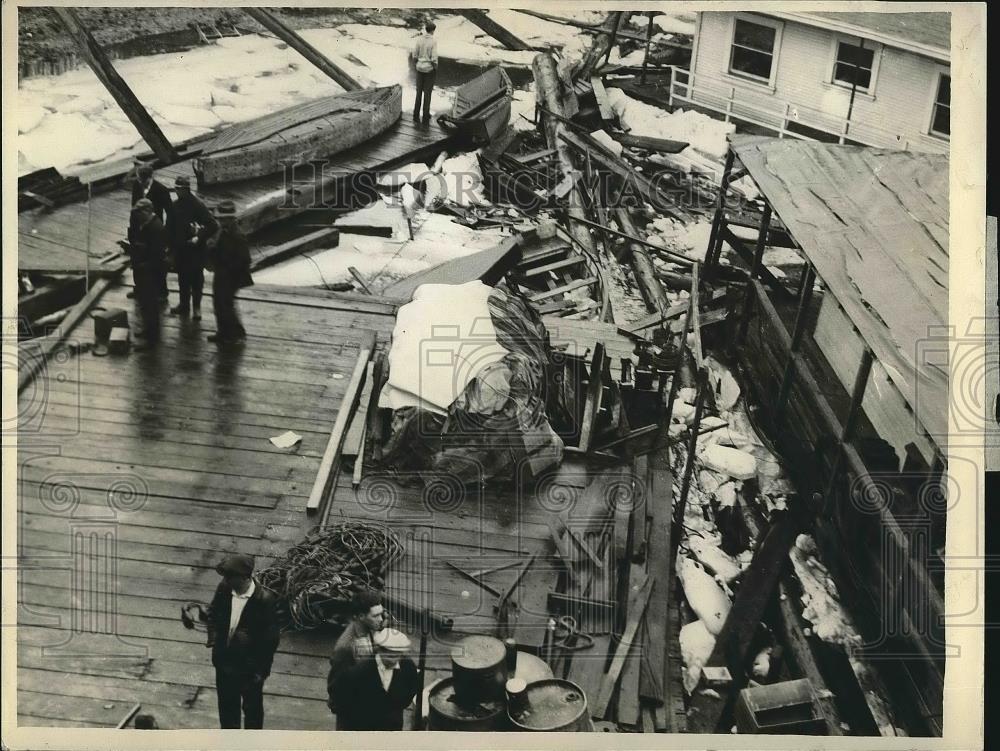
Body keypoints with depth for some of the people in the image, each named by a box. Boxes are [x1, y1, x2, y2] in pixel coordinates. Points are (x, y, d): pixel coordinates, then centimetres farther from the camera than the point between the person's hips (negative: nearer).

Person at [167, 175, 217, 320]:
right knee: (182, 277, 15)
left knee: (196, 278, 4)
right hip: (180, 248, 5)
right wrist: (171, 246, 5)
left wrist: (199, 238, -18)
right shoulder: (175, 206, 2)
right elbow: (170, 227, 10)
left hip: (195, 249, -5)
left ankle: (196, 307, 15)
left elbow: (213, 225, -18)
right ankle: (184, 304, 28)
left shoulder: (198, 205, -15)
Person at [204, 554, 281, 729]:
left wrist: (262, 670, -14)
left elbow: (271, 638, -17)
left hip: (251, 667, -5)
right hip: (224, 661, 5)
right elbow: (213, 612, 7)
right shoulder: (224, 588, -14)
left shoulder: (265, 599, -27)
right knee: (227, 703, 25)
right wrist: (213, 637, -7)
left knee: (252, 707, 17)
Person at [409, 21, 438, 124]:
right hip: (430, 69, -4)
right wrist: (436, 69, -4)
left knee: (419, 91, 14)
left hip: (419, 68, 4)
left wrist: (415, 65, 11)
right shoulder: (433, 41, -17)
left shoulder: (419, 39, -5)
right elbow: (434, 58, -18)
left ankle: (416, 115, 18)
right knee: (427, 92, 8)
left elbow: (414, 55, -4)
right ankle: (426, 116, 16)